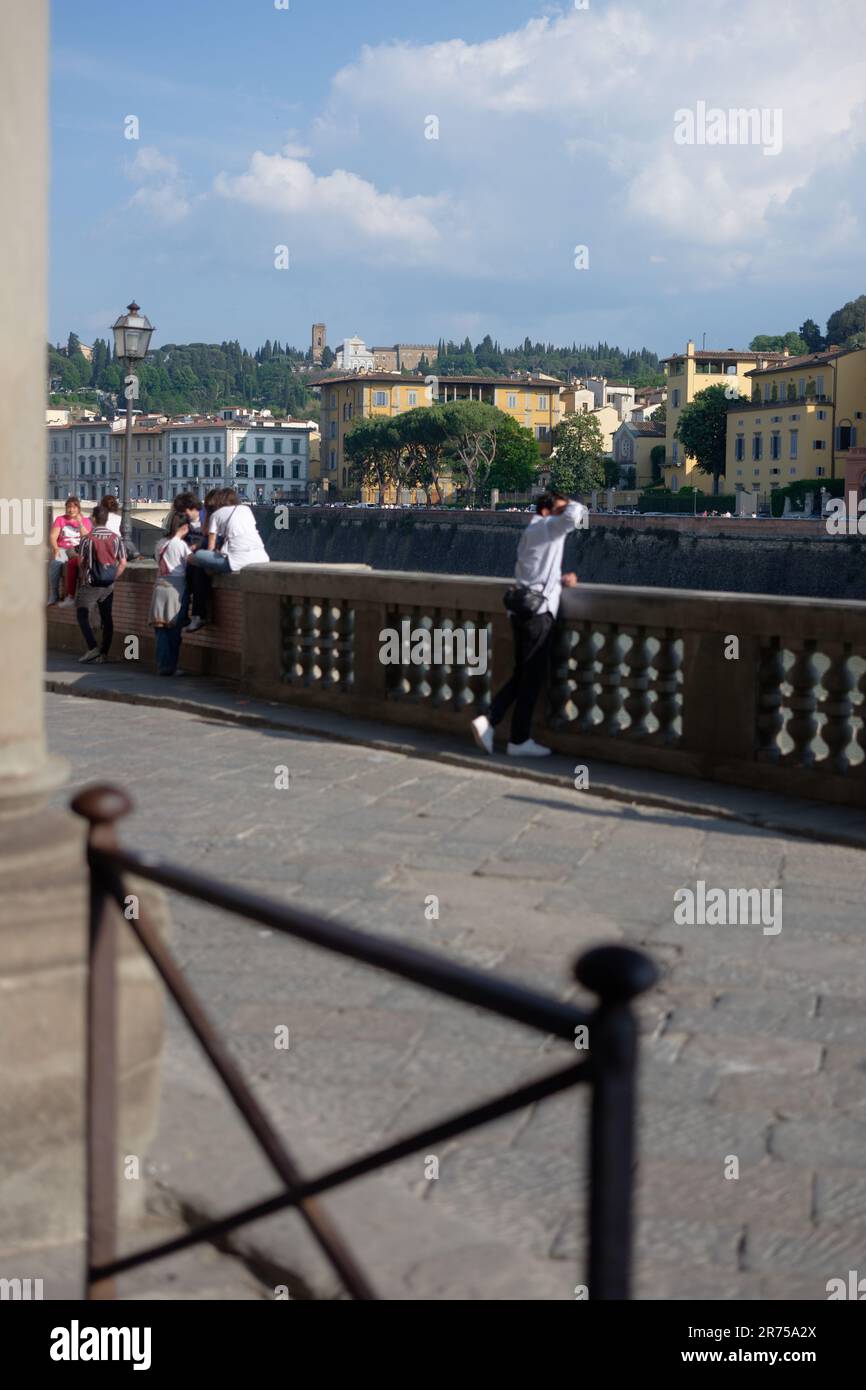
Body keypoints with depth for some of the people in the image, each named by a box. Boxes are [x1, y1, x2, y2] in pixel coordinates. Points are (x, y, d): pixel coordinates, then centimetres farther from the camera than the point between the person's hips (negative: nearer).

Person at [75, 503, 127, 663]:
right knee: (106, 617, 10)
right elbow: (123, 563, 0)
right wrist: (113, 578, 10)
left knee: (82, 614, 5)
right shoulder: (116, 538, -1)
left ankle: (92, 647, -10)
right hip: (109, 584, 4)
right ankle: (104, 653, 9)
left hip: (91, 583, -4)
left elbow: (81, 562, -5)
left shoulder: (88, 538, -11)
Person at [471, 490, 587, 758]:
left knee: (522, 675, 14)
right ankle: (519, 740, 4)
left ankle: (488, 721, 3)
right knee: (532, 677, -2)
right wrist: (572, 506, -2)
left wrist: (561, 581, 13)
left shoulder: (530, 534, 22)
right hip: (538, 611, -9)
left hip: (523, 608, 9)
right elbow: (574, 515, -25)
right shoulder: (546, 526, -6)